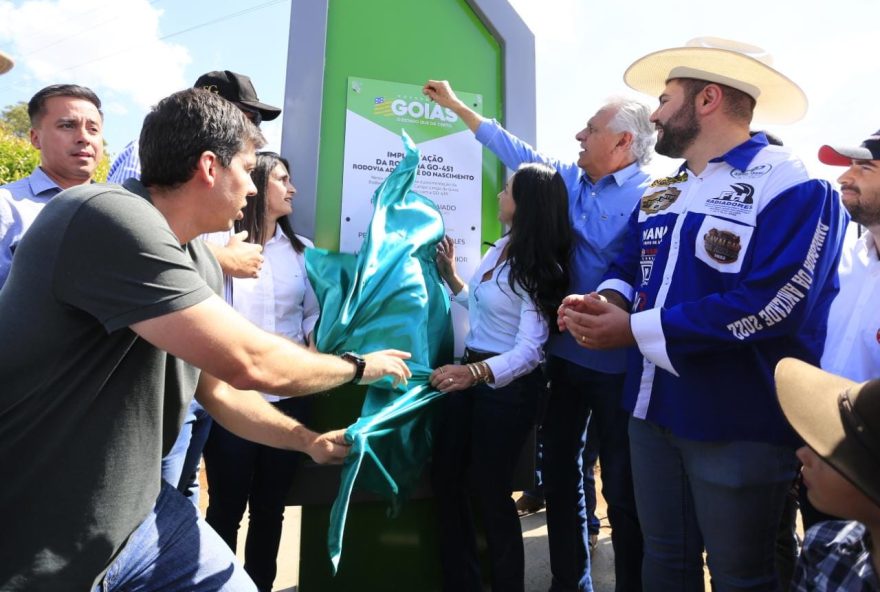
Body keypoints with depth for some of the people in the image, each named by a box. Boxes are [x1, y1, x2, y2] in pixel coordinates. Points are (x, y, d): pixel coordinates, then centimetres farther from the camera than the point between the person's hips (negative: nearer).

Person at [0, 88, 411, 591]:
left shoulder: (201, 265, 2)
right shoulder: (111, 219, -26)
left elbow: (220, 388, 11)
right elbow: (248, 364, -29)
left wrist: (307, 440, 9)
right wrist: (359, 367, -13)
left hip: (133, 509, 8)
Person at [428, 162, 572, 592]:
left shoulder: (537, 268, -16)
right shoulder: (501, 247, 8)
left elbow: (529, 352, -24)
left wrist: (476, 373, -39)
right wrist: (449, 275, 18)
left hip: (506, 384, -9)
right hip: (471, 372, 9)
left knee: (490, 491, 5)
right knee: (445, 478, 15)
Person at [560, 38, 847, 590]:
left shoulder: (795, 188, -14)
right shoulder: (659, 194, 11)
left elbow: (770, 306, -25)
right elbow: (629, 267, 15)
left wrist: (634, 328, -23)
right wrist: (607, 302, -10)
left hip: (740, 427, -6)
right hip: (653, 413, 7)